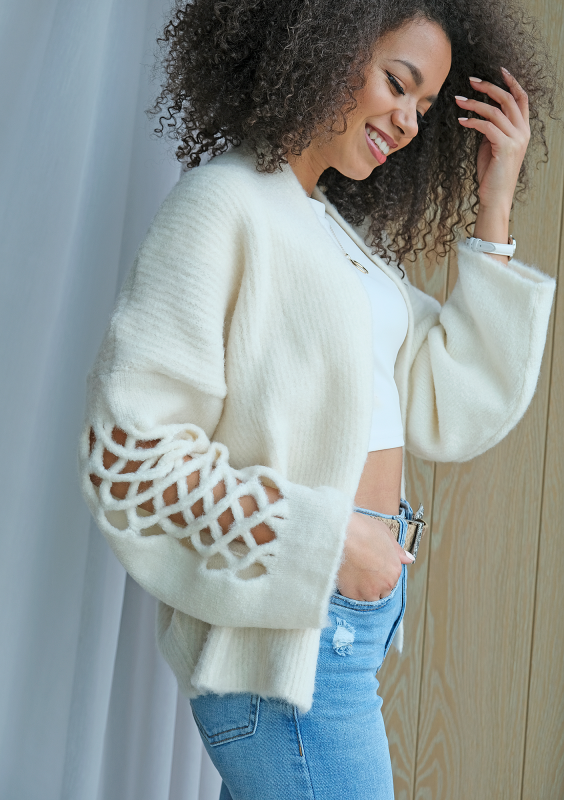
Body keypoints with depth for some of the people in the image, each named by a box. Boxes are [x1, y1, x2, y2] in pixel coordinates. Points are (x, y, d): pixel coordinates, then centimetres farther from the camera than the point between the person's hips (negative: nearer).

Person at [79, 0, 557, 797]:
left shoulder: (349, 231, 12)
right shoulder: (224, 203, -12)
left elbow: (455, 414, 4)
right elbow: (128, 449, -18)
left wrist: (494, 210, 2)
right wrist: (325, 536, -18)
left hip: (366, 605, 8)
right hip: (288, 625, -8)